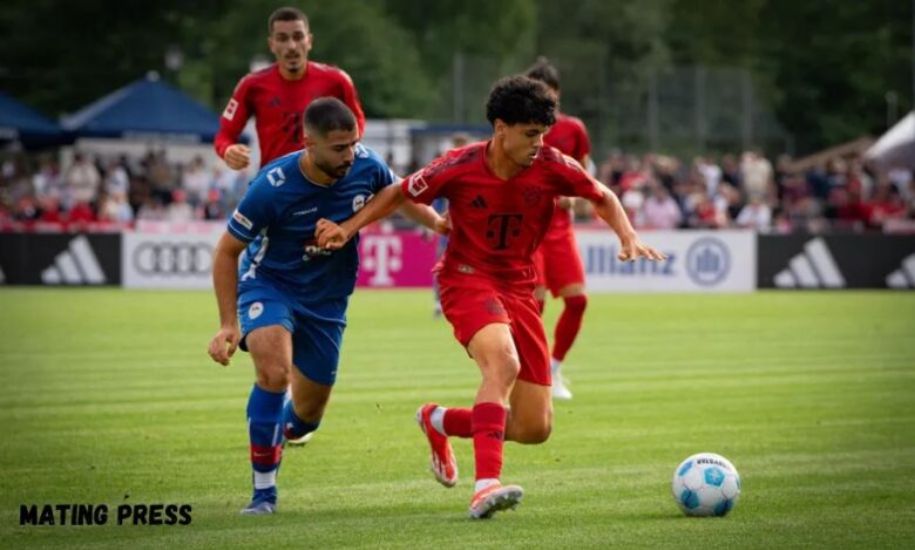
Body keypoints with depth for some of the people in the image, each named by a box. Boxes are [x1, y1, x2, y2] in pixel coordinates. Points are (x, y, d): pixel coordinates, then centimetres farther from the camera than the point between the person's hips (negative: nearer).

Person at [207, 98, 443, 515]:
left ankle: (280, 430, 48)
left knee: (307, 413, 9)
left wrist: (441, 225, -5)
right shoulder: (272, 187, -28)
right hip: (268, 282, -4)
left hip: (326, 298, 4)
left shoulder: (366, 166, -17)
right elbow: (227, 251, -15)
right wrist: (229, 324, -18)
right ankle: (264, 492, -19)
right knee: (274, 371, -31)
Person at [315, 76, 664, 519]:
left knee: (535, 428, 1)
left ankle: (439, 421, 28)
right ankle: (486, 485, -42)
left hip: (519, 288, 4)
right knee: (504, 362, -37)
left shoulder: (551, 166, -8)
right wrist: (348, 227, -6)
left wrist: (629, 238, -9)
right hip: (467, 279, -4)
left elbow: (603, 198, 8)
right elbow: (400, 194, 3)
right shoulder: (459, 167, -14)